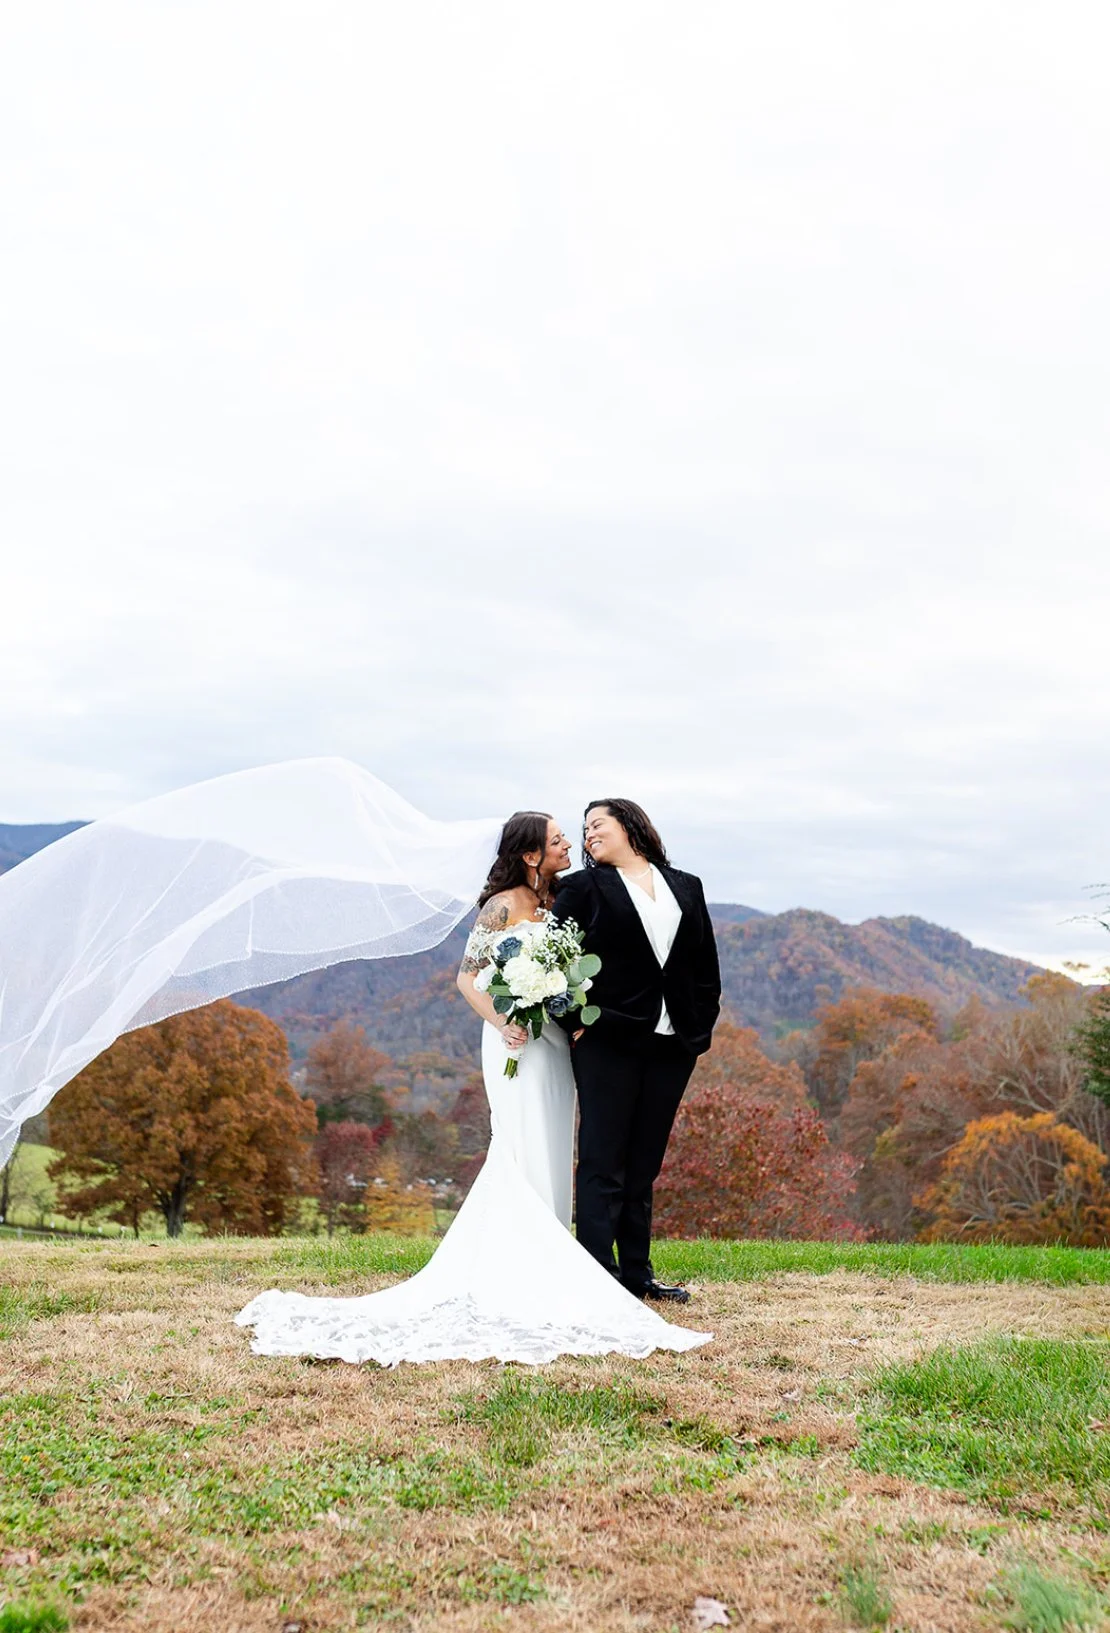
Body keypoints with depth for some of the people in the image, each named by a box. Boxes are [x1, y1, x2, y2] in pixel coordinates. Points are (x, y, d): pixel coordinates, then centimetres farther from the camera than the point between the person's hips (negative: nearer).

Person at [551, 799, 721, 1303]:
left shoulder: (686, 887, 13)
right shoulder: (585, 888, 3)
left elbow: (706, 966, 13)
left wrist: (700, 1026, 5)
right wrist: (576, 1021, -9)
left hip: (672, 1047, 4)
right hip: (607, 1042, -4)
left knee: (643, 1166, 11)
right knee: (603, 1164, -3)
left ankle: (636, 1275, 19)